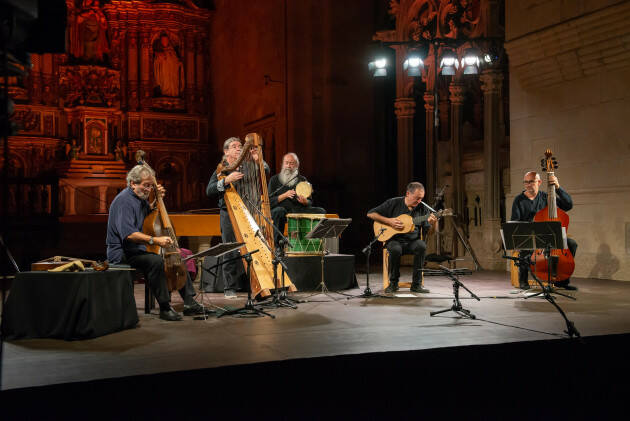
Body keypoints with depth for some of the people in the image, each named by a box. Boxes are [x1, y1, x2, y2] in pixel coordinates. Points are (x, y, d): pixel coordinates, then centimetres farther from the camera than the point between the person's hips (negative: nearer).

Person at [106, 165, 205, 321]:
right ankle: (165, 308, -27)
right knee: (156, 261, -35)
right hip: (122, 254, -11)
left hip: (139, 250, 11)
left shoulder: (140, 198, 11)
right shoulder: (124, 201, -19)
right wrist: (154, 240, -38)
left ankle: (189, 302, 11)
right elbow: (128, 234, -31)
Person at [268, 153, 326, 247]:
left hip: (298, 211, 3)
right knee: (279, 210, -38)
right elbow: (269, 201, -2)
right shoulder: (275, 179, 7)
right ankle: (276, 244, -31)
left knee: (320, 211, -17)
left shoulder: (302, 180, 15)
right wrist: (284, 195, -14)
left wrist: (305, 201, -10)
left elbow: (310, 202, 14)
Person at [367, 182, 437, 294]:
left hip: (412, 242, 2)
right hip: (394, 240, -2)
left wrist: (433, 224, -17)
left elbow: (429, 232, 7)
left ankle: (416, 284, -20)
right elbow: (370, 214, -3)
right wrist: (389, 221, -13)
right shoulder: (393, 203, -2)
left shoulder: (422, 208, 6)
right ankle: (393, 283, -12)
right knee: (395, 249, -36)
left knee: (421, 246, -32)